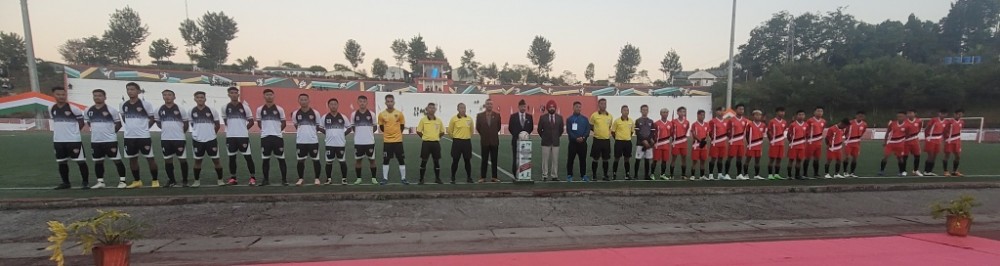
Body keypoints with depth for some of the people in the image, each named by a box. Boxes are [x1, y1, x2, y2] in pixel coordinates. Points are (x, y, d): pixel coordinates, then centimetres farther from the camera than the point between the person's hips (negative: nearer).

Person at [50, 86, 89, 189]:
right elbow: (56, 122, 22)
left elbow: (81, 123, -2)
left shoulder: (73, 108, -9)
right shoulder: (51, 109, 8)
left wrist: (73, 132, 1)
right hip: (58, 141, 6)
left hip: (74, 140, -6)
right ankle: (65, 183, 24)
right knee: (61, 162, 13)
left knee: (80, 161, -3)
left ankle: (86, 182, 4)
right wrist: (61, 132, 12)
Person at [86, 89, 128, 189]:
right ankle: (100, 182, 21)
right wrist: (96, 131, 11)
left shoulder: (111, 110, -7)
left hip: (110, 140, -5)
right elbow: (89, 122, 23)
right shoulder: (88, 111, 7)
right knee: (98, 162, 11)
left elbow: (119, 124, -1)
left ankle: (122, 181, 4)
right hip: (95, 141, 5)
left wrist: (112, 132, -3)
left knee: (117, 160, -2)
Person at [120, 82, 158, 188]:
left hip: (143, 136, -5)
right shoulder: (123, 105, 6)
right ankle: (137, 181, 23)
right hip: (129, 137, 5)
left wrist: (144, 128, 0)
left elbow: (153, 119, 0)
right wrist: (130, 127, 12)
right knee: (132, 159, 12)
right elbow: (123, 118, 22)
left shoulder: (145, 104, -7)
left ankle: (155, 181, 7)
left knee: (150, 158, 0)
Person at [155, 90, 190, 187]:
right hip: (165, 139, 3)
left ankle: (185, 180, 13)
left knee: (182, 159, 1)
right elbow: (158, 123, 20)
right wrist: (166, 129, 14)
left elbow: (186, 124, 6)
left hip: (179, 138, -3)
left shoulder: (180, 109, -4)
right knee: (167, 160, 9)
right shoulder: (159, 110, 4)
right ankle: (171, 180, 20)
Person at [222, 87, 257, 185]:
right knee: (232, 157, 9)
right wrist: (232, 128, 13)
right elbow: (225, 120, 19)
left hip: (243, 136, -2)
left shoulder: (245, 107, -1)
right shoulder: (225, 108, 4)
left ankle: (253, 178, 6)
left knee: (248, 156, 0)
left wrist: (244, 129, 1)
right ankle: (233, 178, 19)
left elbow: (251, 121, 6)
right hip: (230, 136, 2)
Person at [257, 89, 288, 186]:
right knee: (265, 159, 7)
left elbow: (284, 123, 10)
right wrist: (266, 130, 7)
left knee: (281, 158, 1)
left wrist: (277, 130, 6)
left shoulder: (279, 109, 2)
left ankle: (284, 179, 8)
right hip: (265, 137, 1)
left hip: (278, 137, -1)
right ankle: (266, 179, 18)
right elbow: (259, 123, 16)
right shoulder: (260, 109, 5)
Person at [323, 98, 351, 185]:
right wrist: (328, 134, 6)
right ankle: (329, 179, 20)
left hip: (341, 143, -1)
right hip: (329, 144, 1)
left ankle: (344, 178, 15)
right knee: (329, 162, 7)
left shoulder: (343, 117, 1)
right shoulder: (325, 117, 1)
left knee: (342, 161, 4)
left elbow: (349, 128, 11)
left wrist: (343, 134, 1)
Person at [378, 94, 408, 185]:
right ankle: (385, 178, 17)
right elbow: (381, 127, 9)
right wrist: (388, 133, 11)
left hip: (398, 140, 0)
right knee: (385, 160, 6)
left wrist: (396, 133, 10)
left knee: (401, 160, 3)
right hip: (387, 141, 0)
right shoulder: (381, 114, -3)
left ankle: (403, 178, 12)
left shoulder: (399, 113, -3)